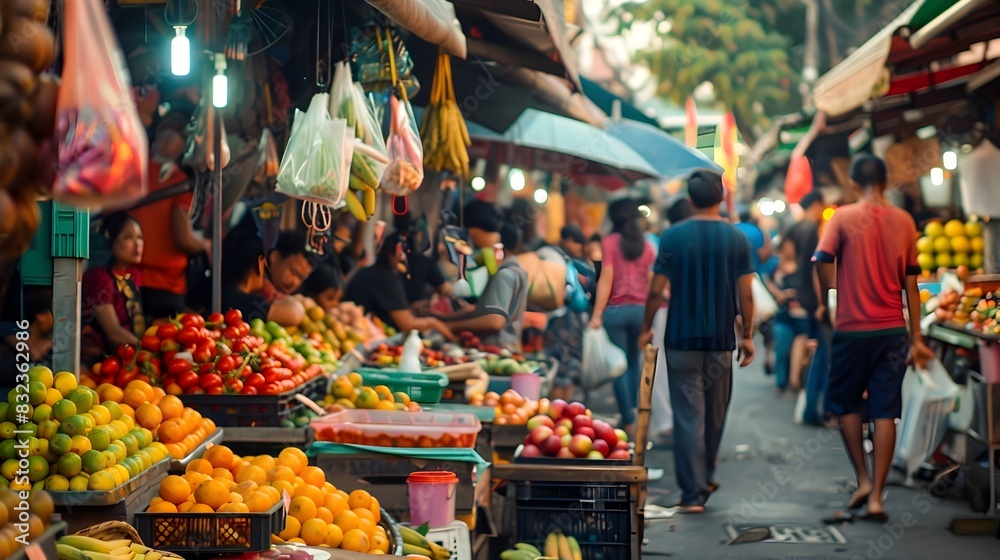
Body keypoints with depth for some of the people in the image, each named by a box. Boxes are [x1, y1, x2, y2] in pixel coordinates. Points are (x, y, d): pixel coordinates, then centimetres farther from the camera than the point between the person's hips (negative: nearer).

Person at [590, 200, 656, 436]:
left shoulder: (611, 242, -3)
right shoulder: (646, 245, 6)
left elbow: (606, 279, -9)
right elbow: (651, 282, 6)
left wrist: (597, 314, -9)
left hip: (616, 309, -3)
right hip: (640, 309, 3)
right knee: (634, 363, 15)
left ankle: (628, 420, -2)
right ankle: (632, 413, 16)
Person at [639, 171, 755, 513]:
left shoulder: (673, 236, -5)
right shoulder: (737, 239, -1)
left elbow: (657, 290, -5)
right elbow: (745, 295, -1)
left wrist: (646, 328, 7)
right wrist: (747, 336, 8)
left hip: (682, 339, -2)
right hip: (721, 340, 2)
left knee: (688, 415, -1)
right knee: (715, 414, 17)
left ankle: (693, 493, -4)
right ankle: (705, 478, 31)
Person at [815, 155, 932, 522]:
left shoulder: (844, 217, -4)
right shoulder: (904, 221, 4)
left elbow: (824, 260, -19)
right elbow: (910, 283, 6)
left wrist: (825, 303, -1)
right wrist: (916, 339, 9)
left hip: (852, 328, -2)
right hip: (893, 330, 2)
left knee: (845, 404, 16)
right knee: (885, 412, 3)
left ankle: (863, 480, 10)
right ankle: (876, 497, 1)